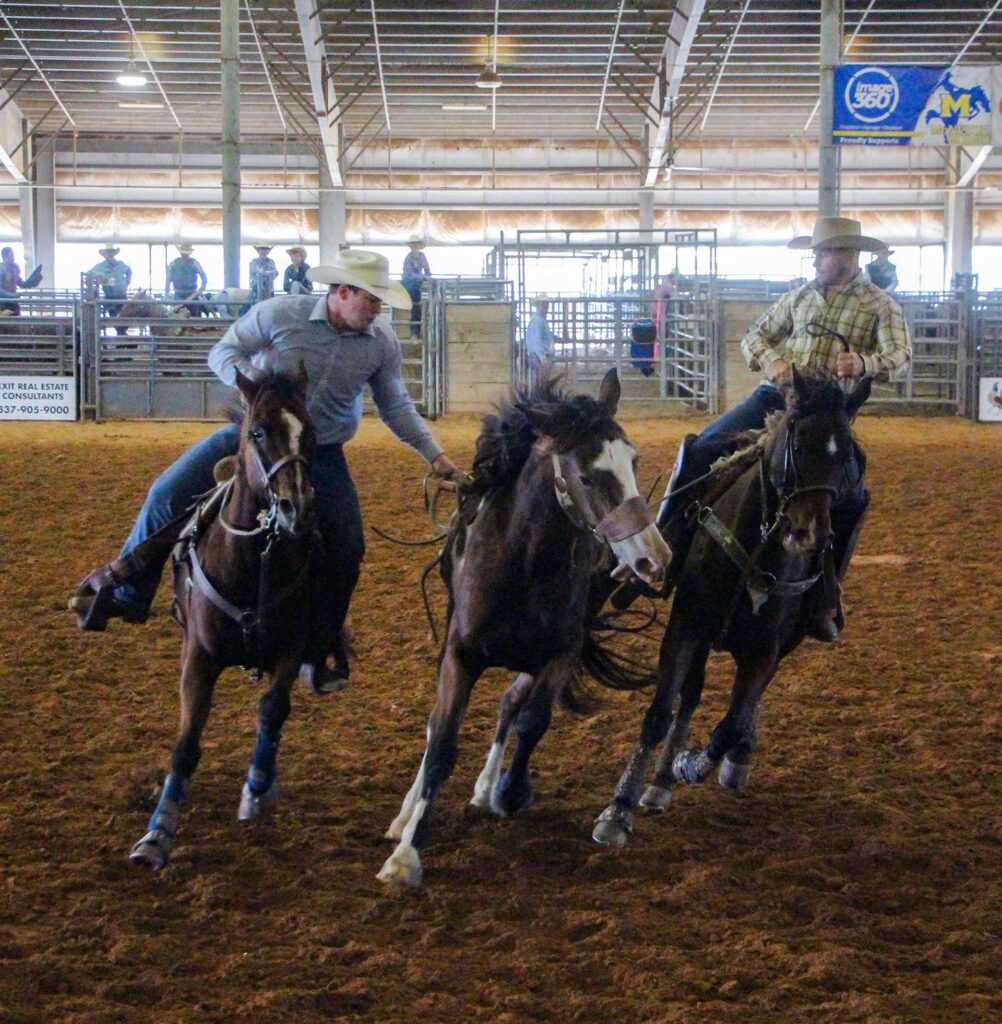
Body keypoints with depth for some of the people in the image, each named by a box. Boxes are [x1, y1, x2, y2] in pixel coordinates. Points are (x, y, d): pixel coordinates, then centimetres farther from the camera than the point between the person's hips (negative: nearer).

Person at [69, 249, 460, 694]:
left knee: (346, 548, -6)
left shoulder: (382, 341, -8)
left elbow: (396, 406, 5)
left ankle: (319, 652, 11)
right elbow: (224, 352, -8)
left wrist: (434, 454, -2)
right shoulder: (279, 314, -16)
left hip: (321, 456, 2)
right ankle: (125, 595, 4)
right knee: (168, 495, -11)